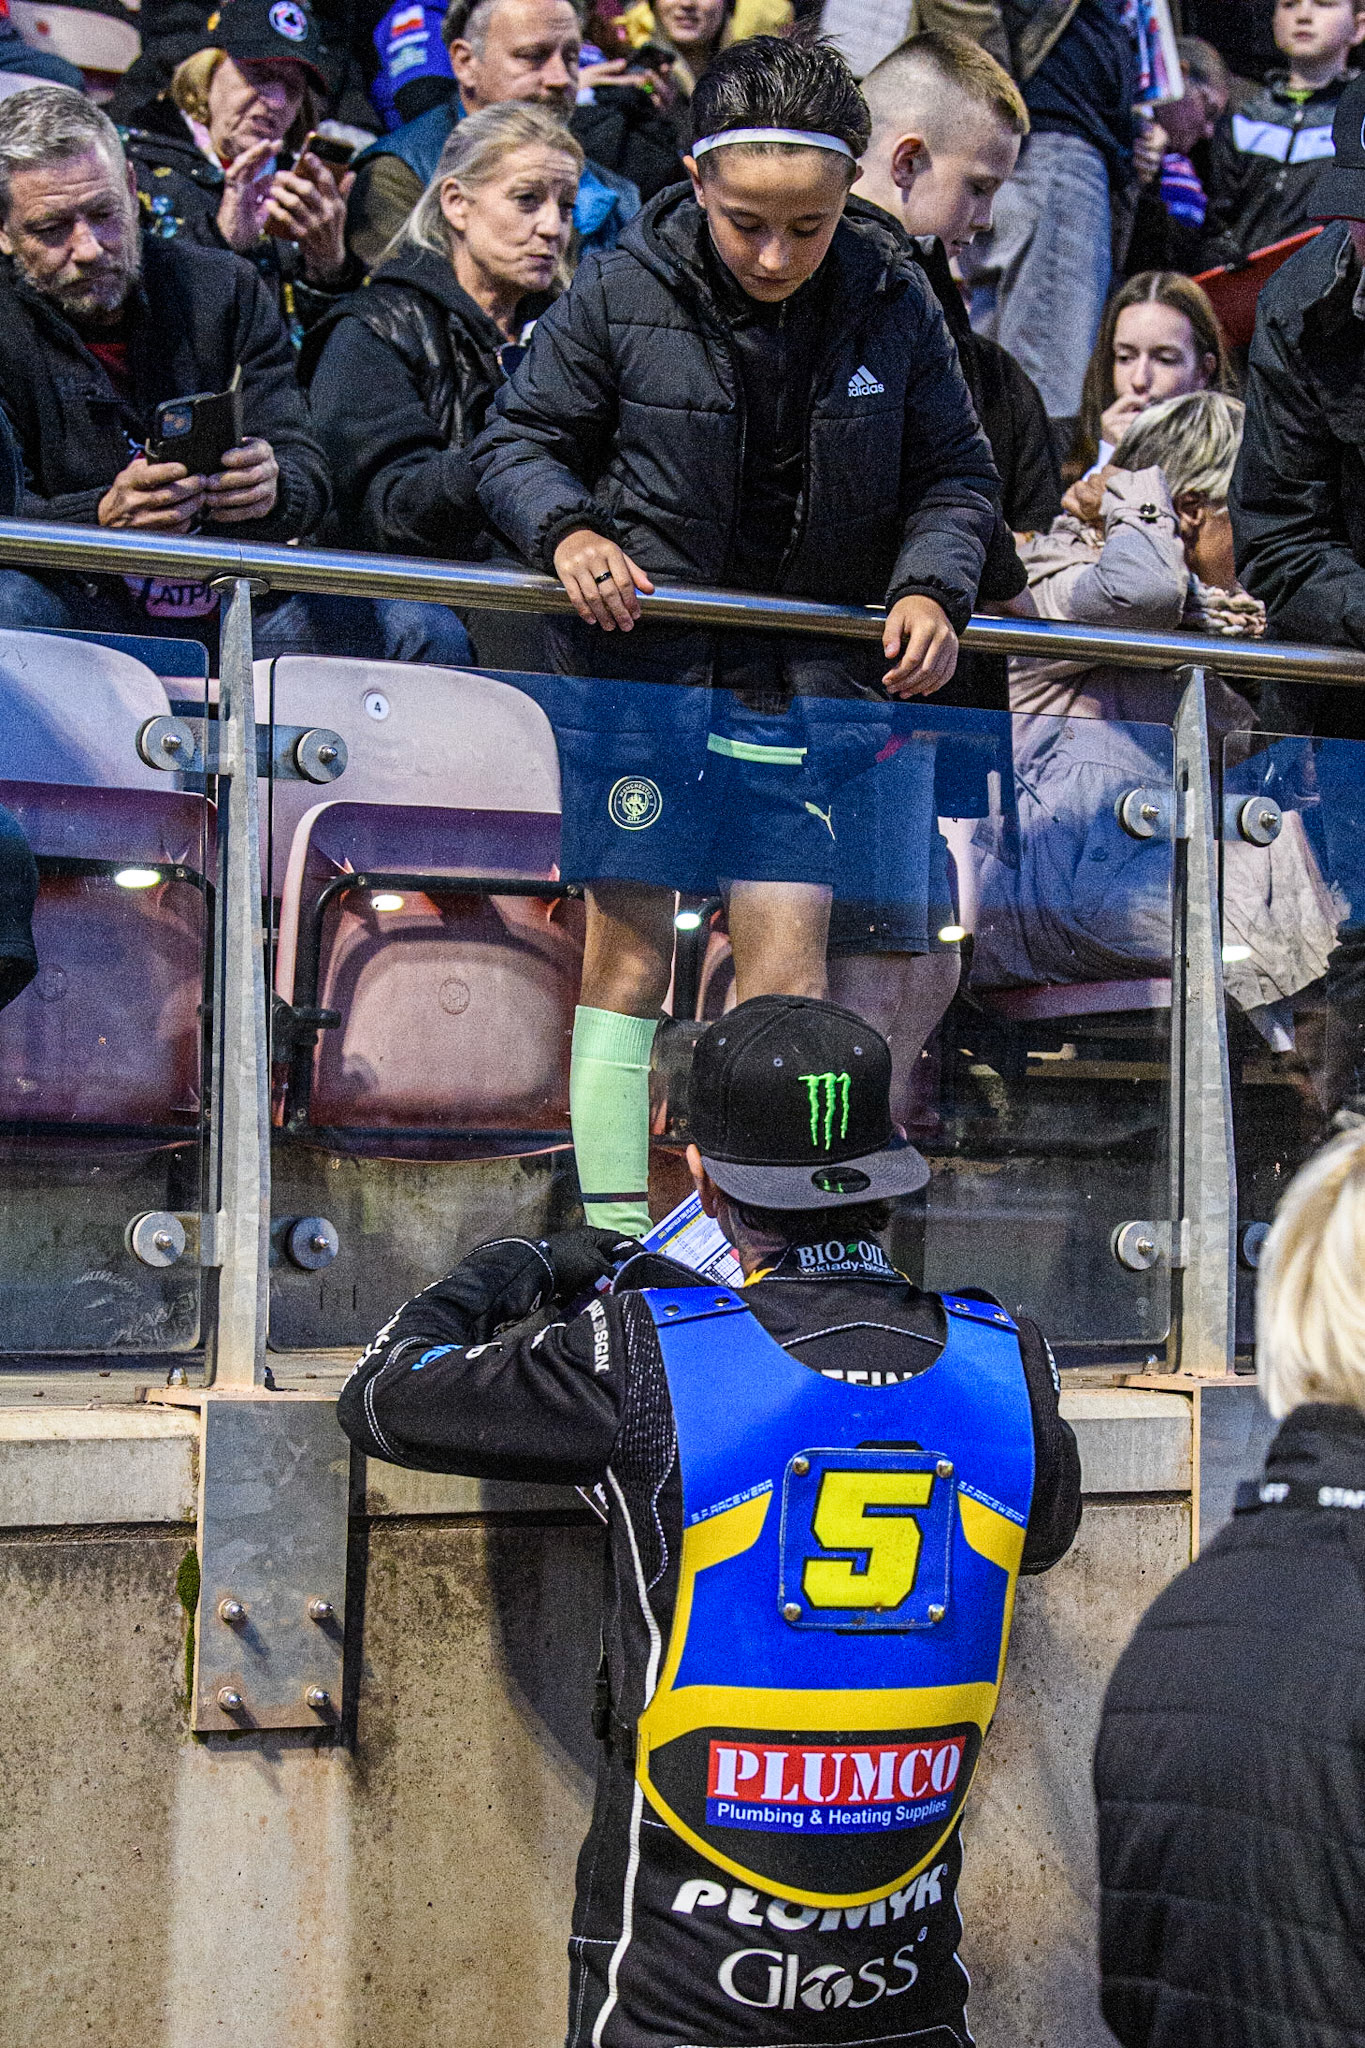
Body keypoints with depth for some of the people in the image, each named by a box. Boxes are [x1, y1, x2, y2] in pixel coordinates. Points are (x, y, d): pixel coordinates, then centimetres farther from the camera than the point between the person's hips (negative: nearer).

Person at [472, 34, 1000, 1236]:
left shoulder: (893, 307, 2)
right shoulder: (619, 297, -5)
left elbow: (957, 476, 11)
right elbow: (519, 442, 5)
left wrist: (932, 587, -7)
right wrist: (568, 532, -15)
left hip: (811, 675, 2)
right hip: (642, 656, -1)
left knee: (789, 956, -2)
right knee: (630, 948, 0)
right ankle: (616, 1234, 9)